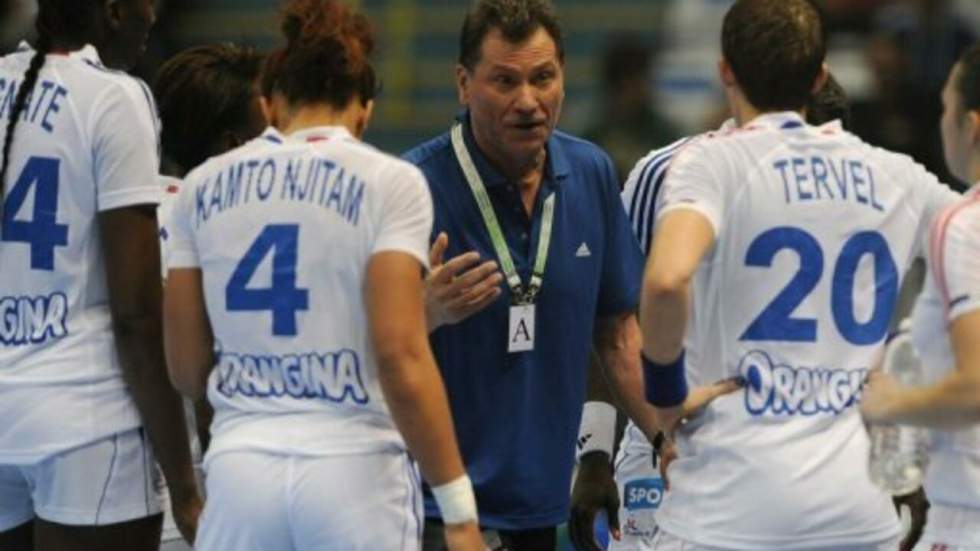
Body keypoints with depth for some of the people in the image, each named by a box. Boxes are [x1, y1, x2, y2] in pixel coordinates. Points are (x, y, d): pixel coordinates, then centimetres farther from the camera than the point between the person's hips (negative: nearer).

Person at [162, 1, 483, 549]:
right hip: (353, 475, -3)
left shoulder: (204, 186, 9)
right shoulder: (389, 183, -3)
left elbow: (186, 370, 10)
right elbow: (401, 359, -12)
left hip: (239, 468, 3)